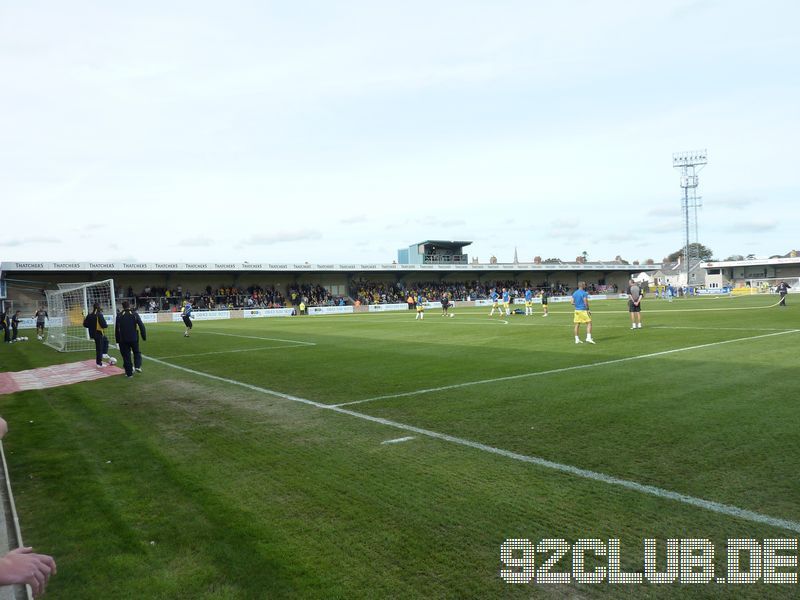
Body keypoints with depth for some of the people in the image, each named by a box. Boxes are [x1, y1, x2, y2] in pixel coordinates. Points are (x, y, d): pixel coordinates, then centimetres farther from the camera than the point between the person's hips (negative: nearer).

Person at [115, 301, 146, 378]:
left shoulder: (119, 316, 1)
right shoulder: (135, 314, -3)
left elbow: (116, 329, 5)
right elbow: (141, 326, -6)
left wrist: (117, 340, 13)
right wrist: (144, 337, 1)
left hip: (123, 340, 1)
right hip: (134, 338, -1)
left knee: (126, 356, 7)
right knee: (136, 352, 18)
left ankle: (129, 373, 8)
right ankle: (137, 366, -2)